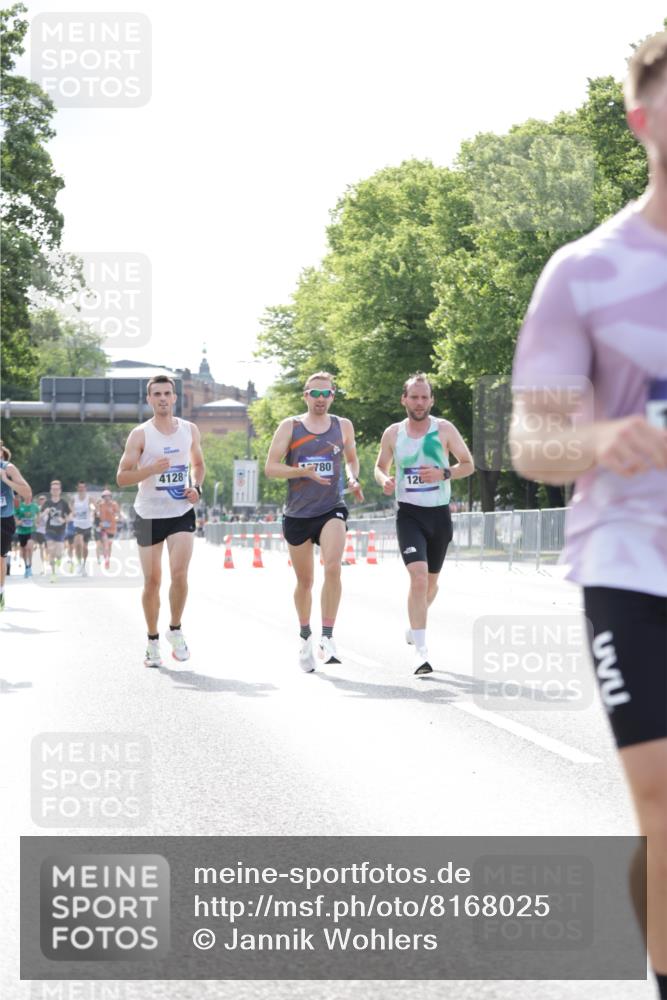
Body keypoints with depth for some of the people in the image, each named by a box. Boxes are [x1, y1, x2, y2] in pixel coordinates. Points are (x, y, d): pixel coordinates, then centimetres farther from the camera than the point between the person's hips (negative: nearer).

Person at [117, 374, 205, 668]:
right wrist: (151, 469, -25)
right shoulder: (140, 434, -7)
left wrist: (197, 488, 0)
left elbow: (198, 464, 20)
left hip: (182, 512, 1)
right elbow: (122, 477, -10)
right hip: (149, 514, -1)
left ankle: (175, 630, 7)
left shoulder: (190, 430, 4)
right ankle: (153, 640, 19)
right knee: (152, 580, 3)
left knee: (179, 574, -14)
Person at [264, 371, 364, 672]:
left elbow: (352, 458, 25)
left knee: (333, 567, -24)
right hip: (298, 513, 0)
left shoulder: (343, 426, 8)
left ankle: (327, 639, -21)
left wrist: (353, 479, 3)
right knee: (304, 581, 11)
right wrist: (304, 471, -20)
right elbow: (270, 468, -5)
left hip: (332, 509, 0)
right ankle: (304, 636, 34)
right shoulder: (290, 426, 0)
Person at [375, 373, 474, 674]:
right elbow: (380, 466, 15)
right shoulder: (393, 433, 2)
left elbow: (468, 464, 3)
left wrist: (444, 473, -16)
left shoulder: (444, 429, -2)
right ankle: (420, 649, -18)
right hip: (409, 514, -2)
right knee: (418, 577, -20)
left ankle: (414, 626, 44)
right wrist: (383, 480, -8)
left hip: (439, 514, 2)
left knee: (431, 581, 15)